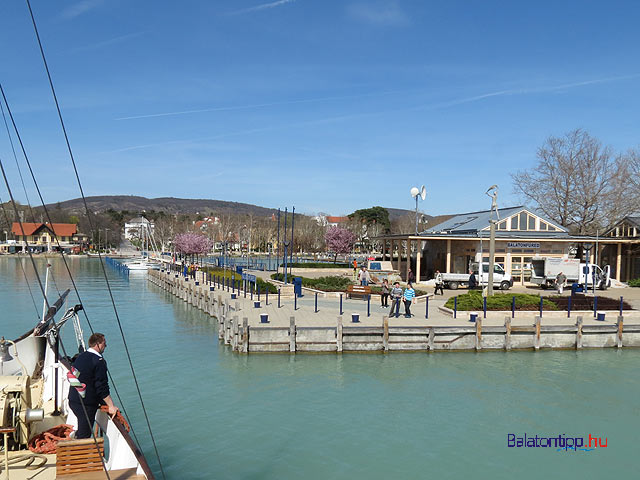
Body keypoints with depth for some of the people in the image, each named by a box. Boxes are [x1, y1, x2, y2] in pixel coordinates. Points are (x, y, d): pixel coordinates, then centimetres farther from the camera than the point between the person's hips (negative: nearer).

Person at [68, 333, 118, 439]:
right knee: (84, 435, 2)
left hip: (73, 400, 9)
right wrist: (111, 406, -12)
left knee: (81, 430, 25)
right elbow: (102, 387, -20)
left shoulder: (81, 356, 8)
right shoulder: (99, 361, -19)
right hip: (86, 404, -9)